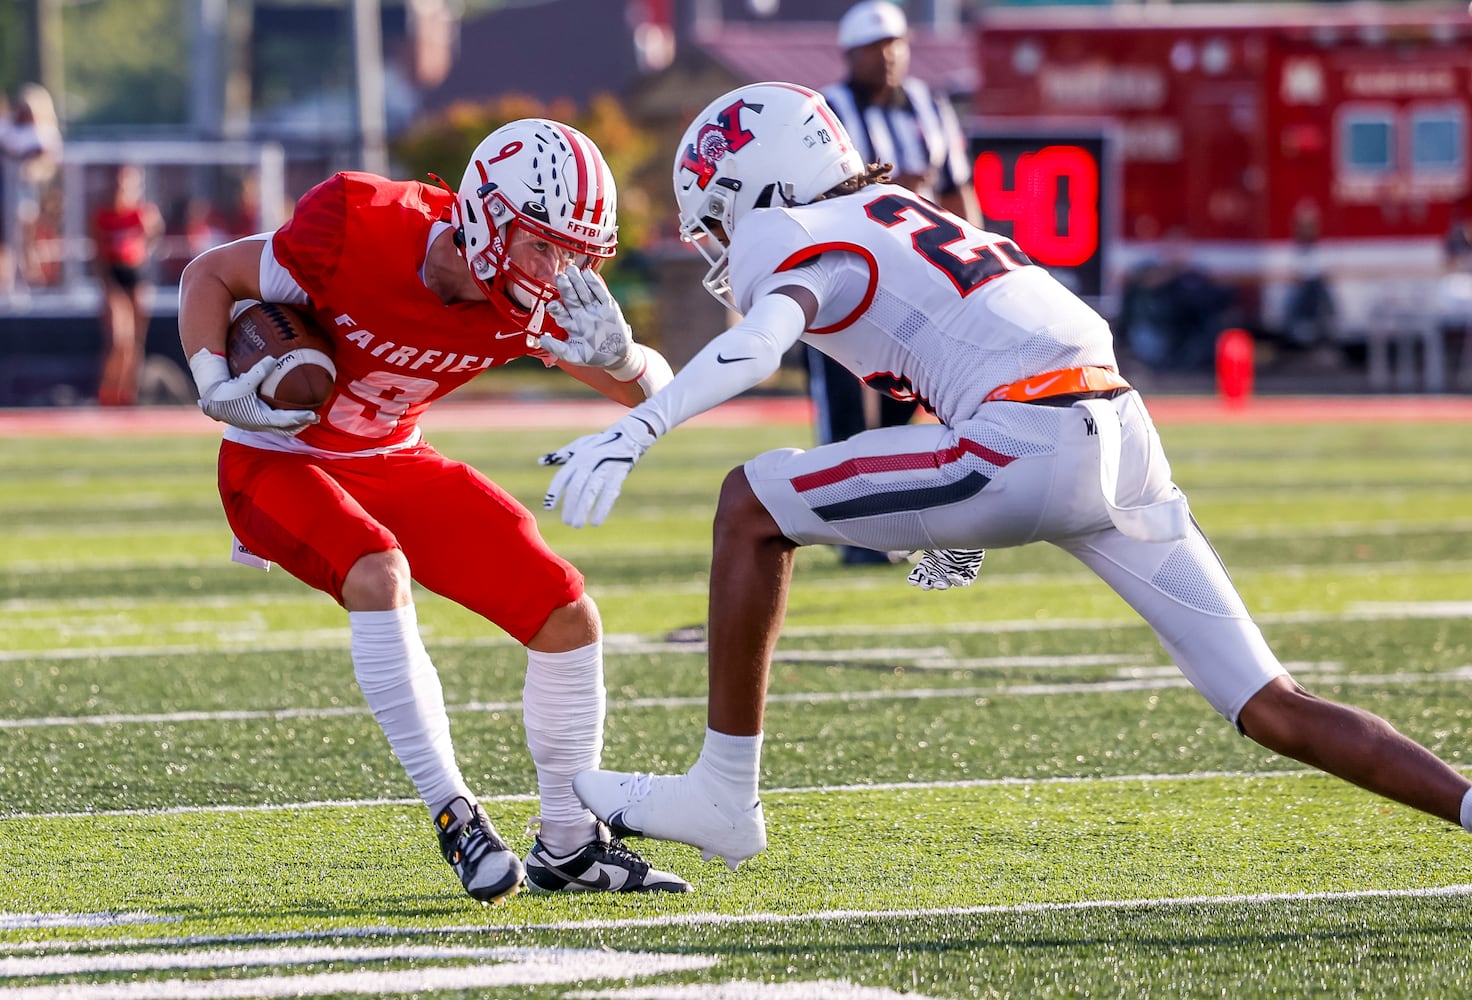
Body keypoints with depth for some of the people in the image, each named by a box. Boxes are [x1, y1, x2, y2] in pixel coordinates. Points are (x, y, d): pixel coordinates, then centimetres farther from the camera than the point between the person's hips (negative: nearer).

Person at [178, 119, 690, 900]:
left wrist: (613, 352, -29)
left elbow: (652, 391, -6)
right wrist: (217, 390, -27)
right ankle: (454, 816, -27)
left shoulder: (527, 305, -15)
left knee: (567, 614, -4)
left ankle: (568, 845, 12)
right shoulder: (361, 232, -29)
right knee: (378, 573, -36)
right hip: (277, 462, -6)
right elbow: (209, 275, -14)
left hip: (392, 463, 6)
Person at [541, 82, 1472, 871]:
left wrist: (635, 430, -29)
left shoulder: (783, 237, 6)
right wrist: (970, 515, 47)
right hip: (1128, 438, 8)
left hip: (1028, 446, -8)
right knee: (1274, 709, 11)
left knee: (752, 508, 6)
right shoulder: (895, 212, 30)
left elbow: (759, 343, -17)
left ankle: (725, 797, 6)